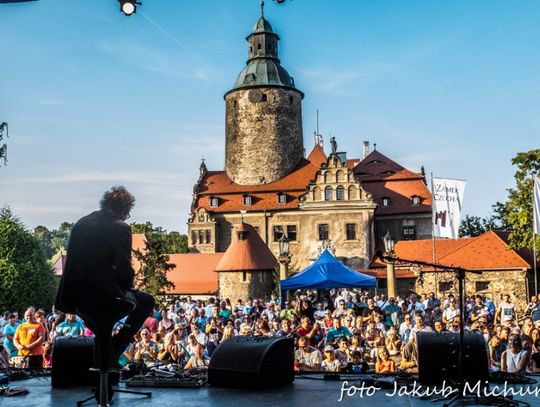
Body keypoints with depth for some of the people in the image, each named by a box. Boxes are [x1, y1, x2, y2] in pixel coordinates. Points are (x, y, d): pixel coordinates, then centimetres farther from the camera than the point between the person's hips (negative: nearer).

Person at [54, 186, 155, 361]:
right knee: (147, 302, 17)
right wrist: (128, 285, 9)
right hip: (103, 294, -7)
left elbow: (74, 260, 15)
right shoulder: (120, 227, -11)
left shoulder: (82, 223, 9)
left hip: (76, 294, 7)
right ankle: (115, 348, 10)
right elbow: (124, 268, -13)